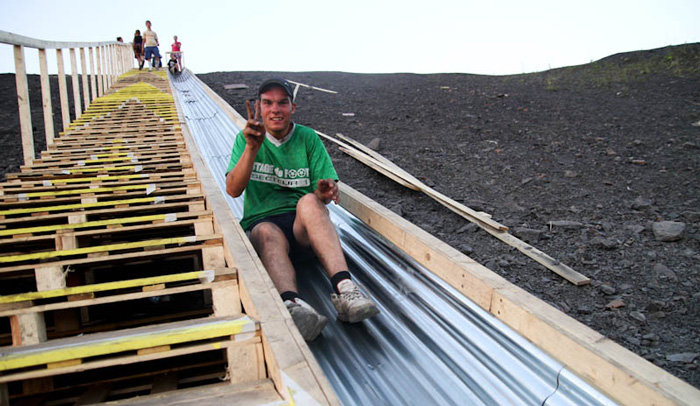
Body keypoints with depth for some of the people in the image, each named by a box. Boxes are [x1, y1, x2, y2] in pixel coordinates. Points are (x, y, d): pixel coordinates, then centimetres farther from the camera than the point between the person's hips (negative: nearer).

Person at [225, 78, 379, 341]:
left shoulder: (308, 138, 9)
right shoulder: (246, 139, 8)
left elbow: (327, 189, 2)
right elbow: (233, 190, -6)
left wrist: (324, 192, -24)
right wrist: (252, 147, -20)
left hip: (304, 225, 1)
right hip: (261, 221, 0)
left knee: (309, 201, -34)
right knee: (268, 233, -36)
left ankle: (344, 290, -51)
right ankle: (292, 303, -63)